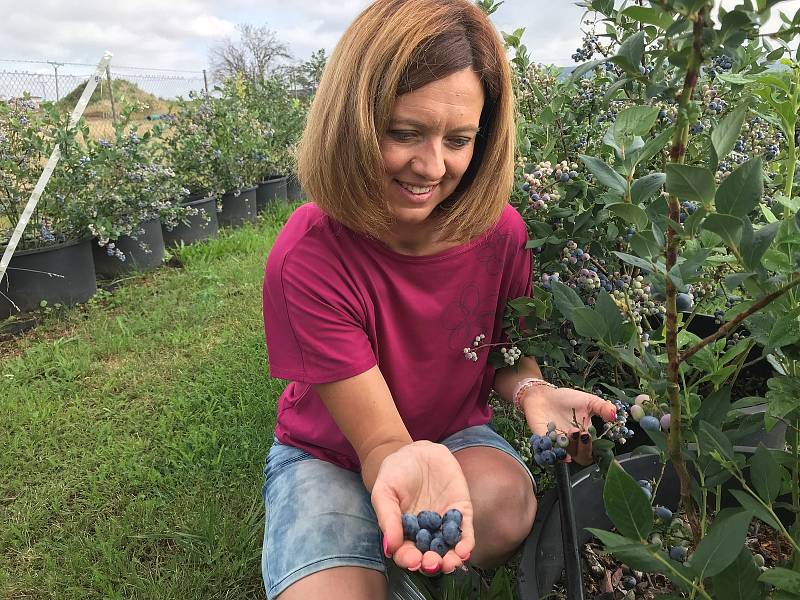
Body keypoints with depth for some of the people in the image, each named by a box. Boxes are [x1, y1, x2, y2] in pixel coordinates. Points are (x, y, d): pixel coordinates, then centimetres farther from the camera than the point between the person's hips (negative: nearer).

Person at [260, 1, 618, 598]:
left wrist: (532, 391, -23)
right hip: (331, 455, -2)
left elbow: (510, 345, 1)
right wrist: (404, 463, -48)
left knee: (505, 501, -30)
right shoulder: (307, 257, -28)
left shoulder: (500, 231, -17)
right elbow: (380, 442, -24)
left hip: (459, 435, 3)